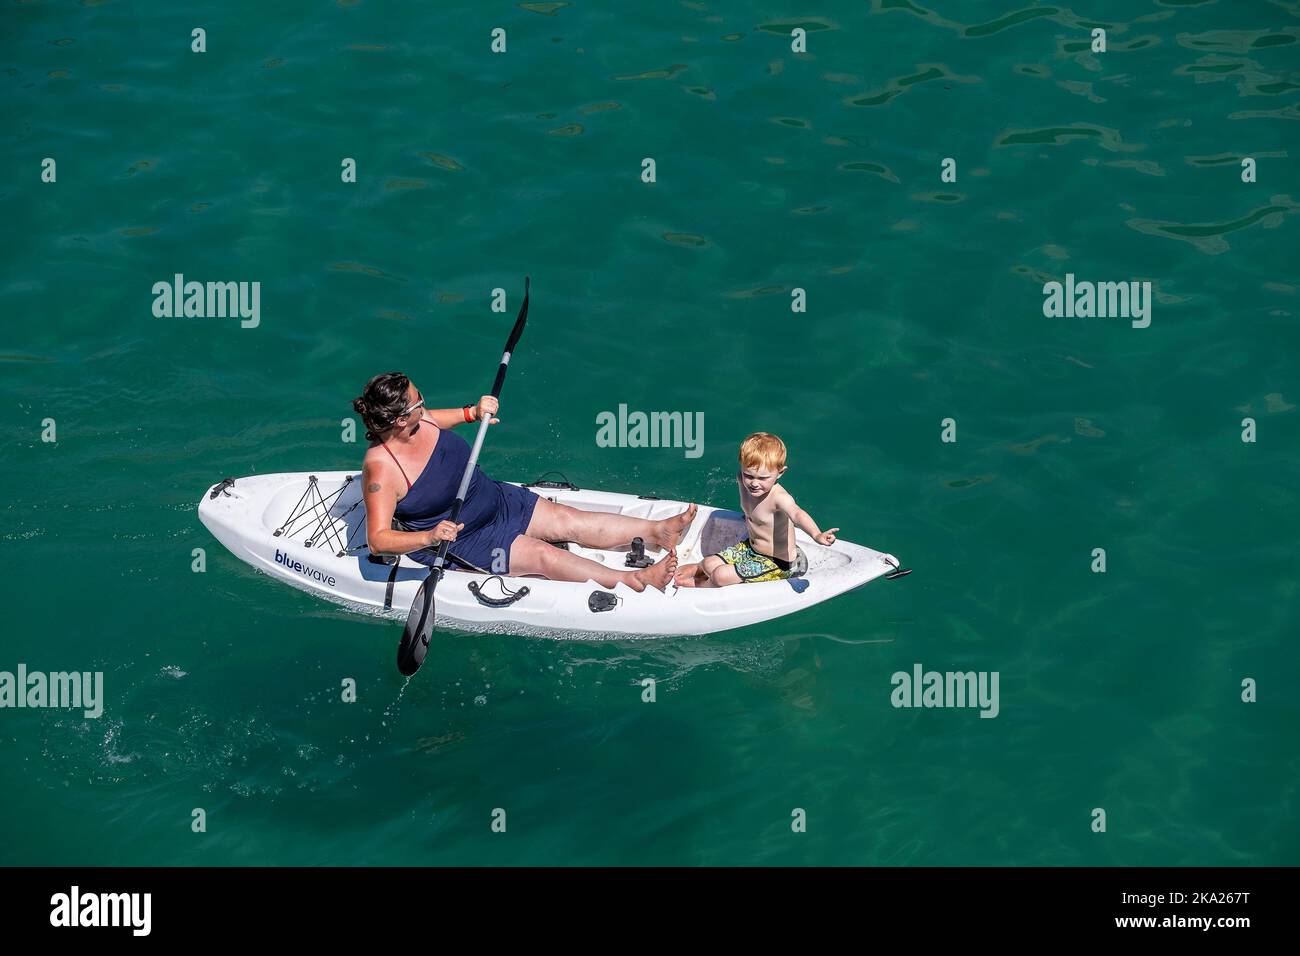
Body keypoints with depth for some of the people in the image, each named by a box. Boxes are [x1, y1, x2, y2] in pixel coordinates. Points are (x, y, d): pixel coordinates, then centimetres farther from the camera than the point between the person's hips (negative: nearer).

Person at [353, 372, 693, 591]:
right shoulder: (381, 468, -31)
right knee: (542, 555, -20)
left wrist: (473, 413, 3)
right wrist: (430, 537, -46)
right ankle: (636, 581, -27)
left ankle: (657, 531, -5)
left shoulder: (419, 418, -9)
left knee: (572, 521, -2)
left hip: (494, 499, 8)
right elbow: (377, 540, -32)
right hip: (459, 539, -8)